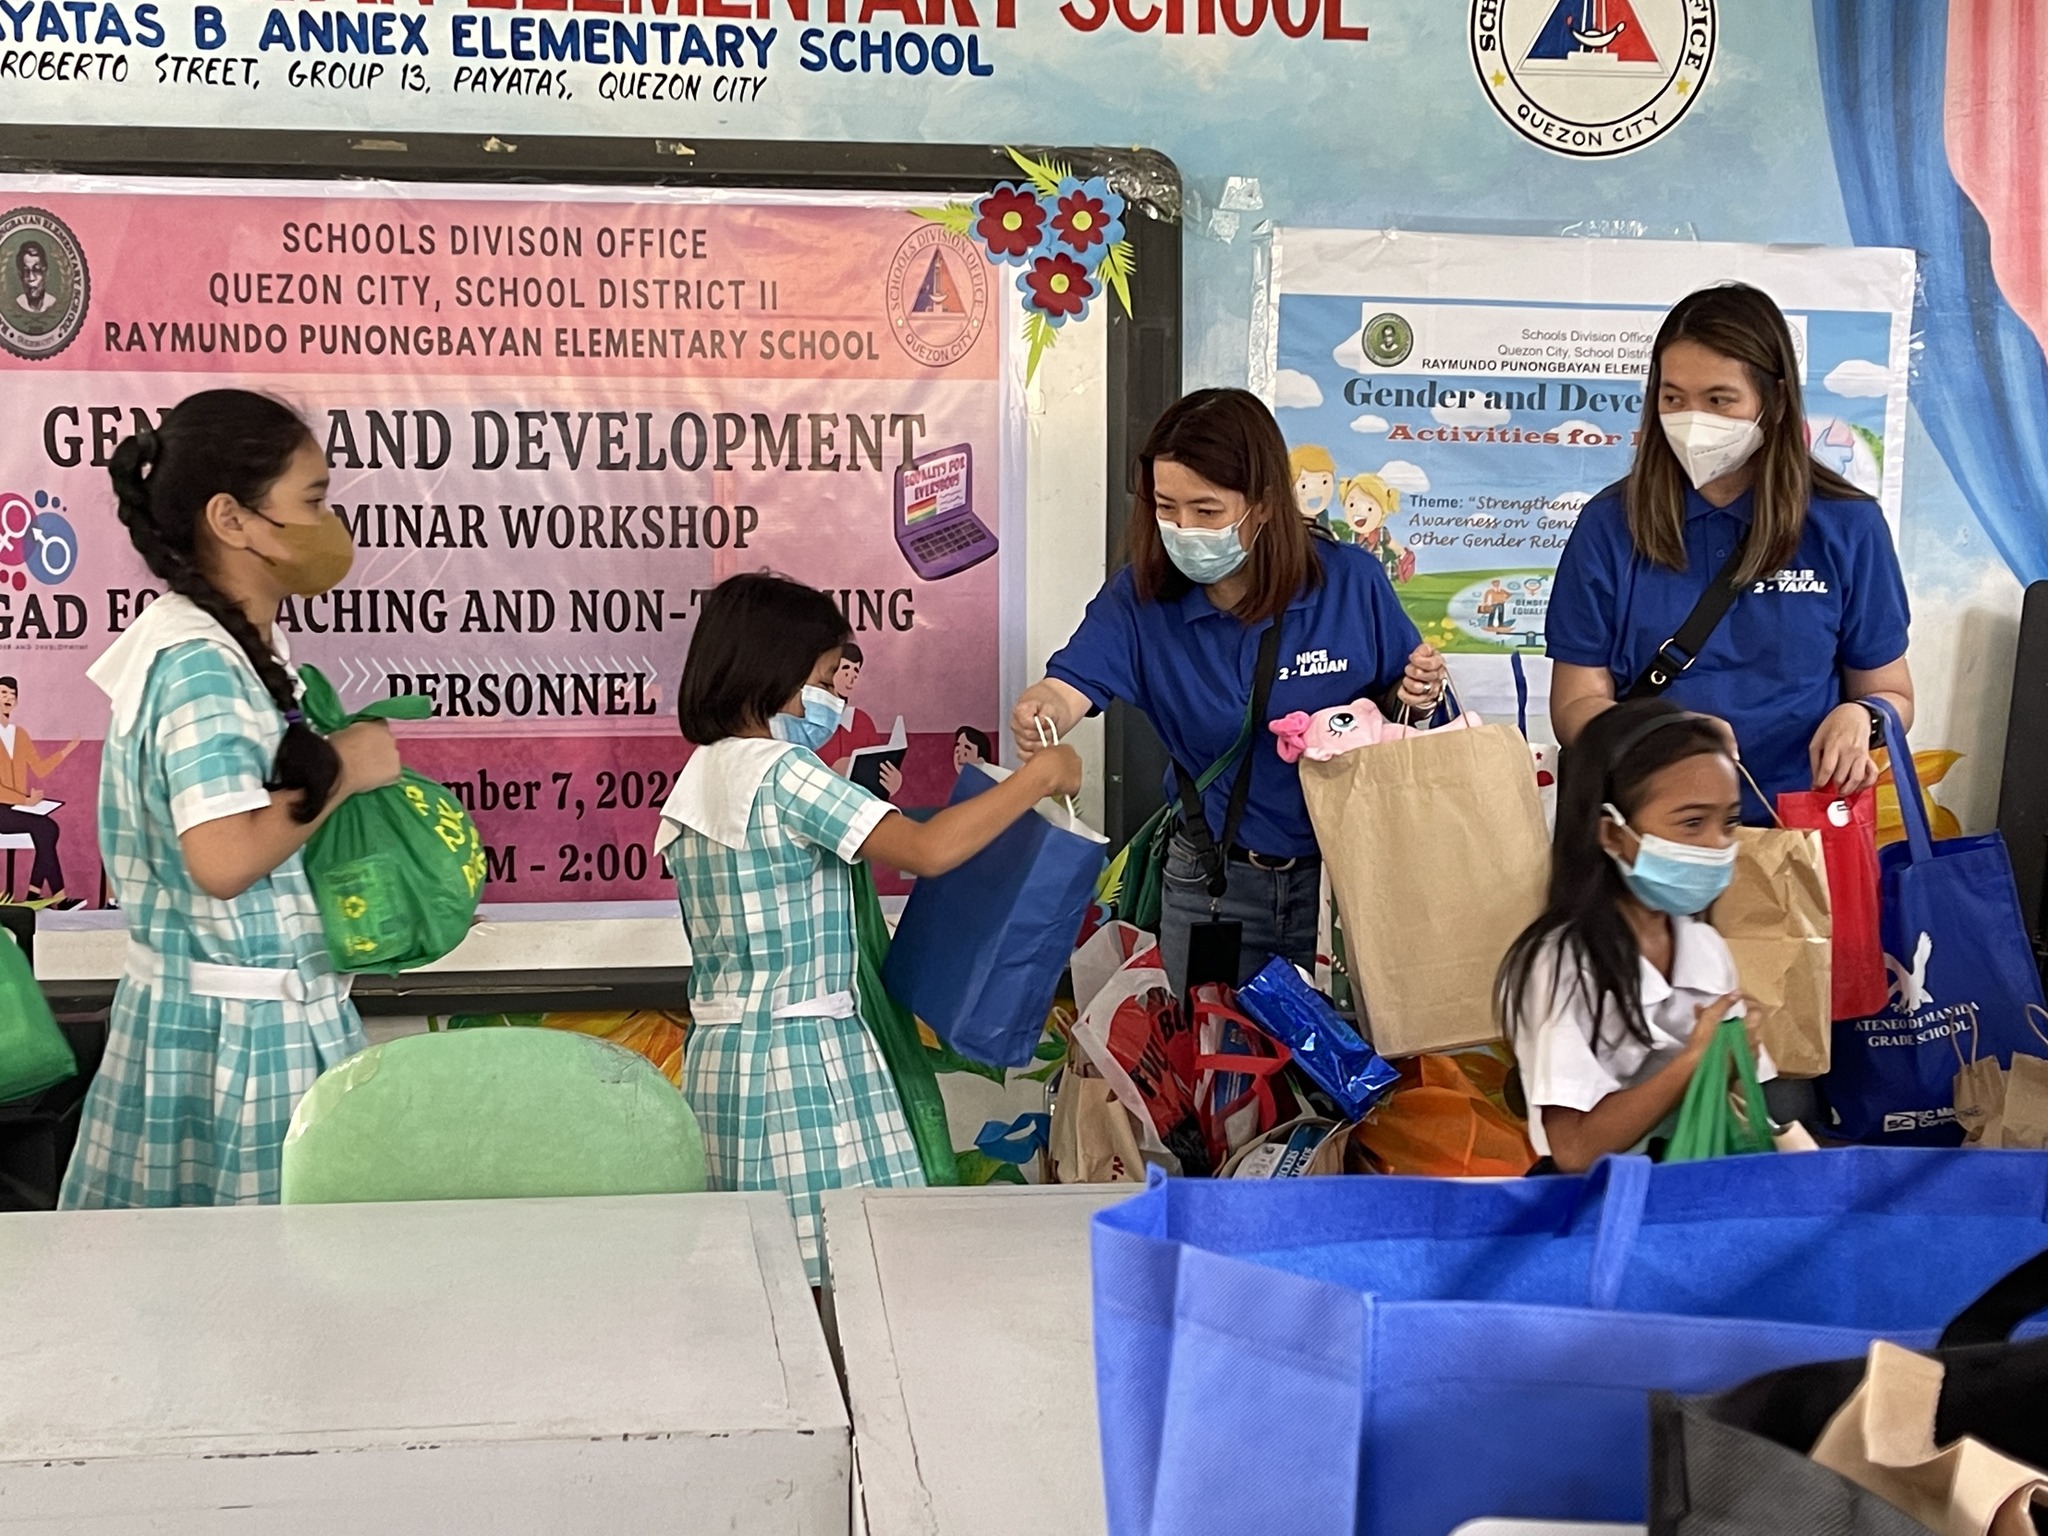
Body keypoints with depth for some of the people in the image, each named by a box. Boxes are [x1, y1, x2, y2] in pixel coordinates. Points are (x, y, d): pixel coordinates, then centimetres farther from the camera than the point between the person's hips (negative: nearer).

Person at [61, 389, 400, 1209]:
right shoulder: (200, 665, -19)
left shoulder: (237, 646, 9)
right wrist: (341, 770, -18)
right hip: (240, 1026, -9)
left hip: (273, 1011, 9)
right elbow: (224, 858, -29)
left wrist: (334, 758, 5)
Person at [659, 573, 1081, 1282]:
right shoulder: (781, 771, -15)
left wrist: (849, 808, 14)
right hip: (801, 1055, -9)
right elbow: (927, 850, -22)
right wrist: (1041, 775, -13)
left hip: (720, 1052, 9)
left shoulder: (698, 777, 12)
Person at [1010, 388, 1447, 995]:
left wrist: (1416, 695, -19)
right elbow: (1071, 684, -27)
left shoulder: (1351, 581, -11)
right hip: (1213, 888, 1)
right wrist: (1039, 712, -49)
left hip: (1344, 875, 0)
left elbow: (1396, 701, 3)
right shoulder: (1140, 598, -10)